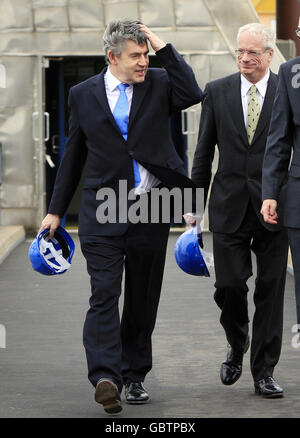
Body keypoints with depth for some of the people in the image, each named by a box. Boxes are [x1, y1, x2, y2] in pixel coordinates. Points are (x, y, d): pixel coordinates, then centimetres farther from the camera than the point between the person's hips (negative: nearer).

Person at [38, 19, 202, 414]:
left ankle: (134, 375, 20)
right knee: (104, 294, -13)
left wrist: (162, 47, -12)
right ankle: (105, 377, -22)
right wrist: (56, 210, 12)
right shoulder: (84, 94, 5)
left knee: (143, 299, 9)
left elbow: (192, 94, -17)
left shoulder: (158, 83, 5)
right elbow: (74, 156, 12)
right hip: (103, 212, -1)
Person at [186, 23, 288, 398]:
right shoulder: (217, 92, 6)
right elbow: (203, 152, 9)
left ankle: (264, 371, 11)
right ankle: (236, 346, 27)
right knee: (229, 286, -1)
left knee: (270, 289, 2)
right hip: (229, 207, 1)